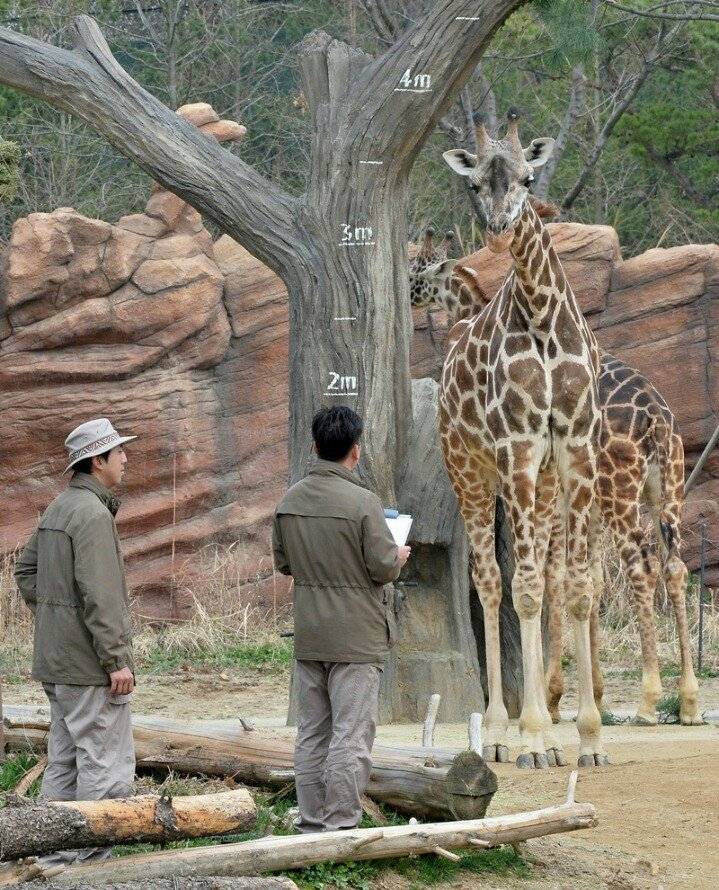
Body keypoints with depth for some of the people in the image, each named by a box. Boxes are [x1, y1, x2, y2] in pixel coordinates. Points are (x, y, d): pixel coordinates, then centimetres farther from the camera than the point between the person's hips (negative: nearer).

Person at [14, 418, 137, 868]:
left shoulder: (57, 509, 12)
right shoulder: (93, 514, -18)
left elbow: (26, 570, 22)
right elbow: (98, 595, -23)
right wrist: (117, 660, -20)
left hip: (56, 661, 10)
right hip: (90, 662, -10)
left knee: (64, 759, 14)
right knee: (106, 764, -6)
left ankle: (57, 855, 18)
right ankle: (93, 856, -5)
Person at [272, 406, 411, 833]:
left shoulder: (291, 500, 3)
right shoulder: (363, 502, -17)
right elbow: (384, 569, -15)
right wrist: (398, 556, 6)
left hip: (309, 637, 6)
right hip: (356, 638, -6)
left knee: (311, 732, 13)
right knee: (351, 734, -3)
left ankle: (312, 822, 18)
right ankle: (341, 827, -4)